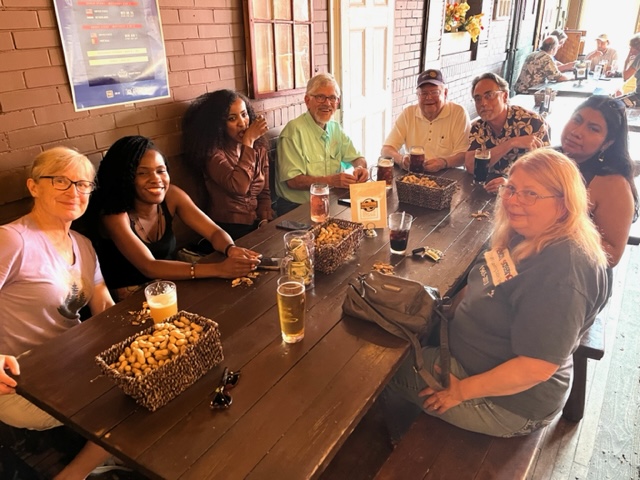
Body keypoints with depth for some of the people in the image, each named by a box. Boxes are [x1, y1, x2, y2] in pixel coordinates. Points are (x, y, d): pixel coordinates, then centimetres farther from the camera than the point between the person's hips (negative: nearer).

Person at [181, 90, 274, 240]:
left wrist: (265, 221, -5)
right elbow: (238, 186, -26)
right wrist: (248, 141, -18)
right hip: (227, 230, -5)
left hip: (257, 226, 5)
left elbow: (264, 192, 12)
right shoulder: (213, 152, -10)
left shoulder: (259, 148, 8)